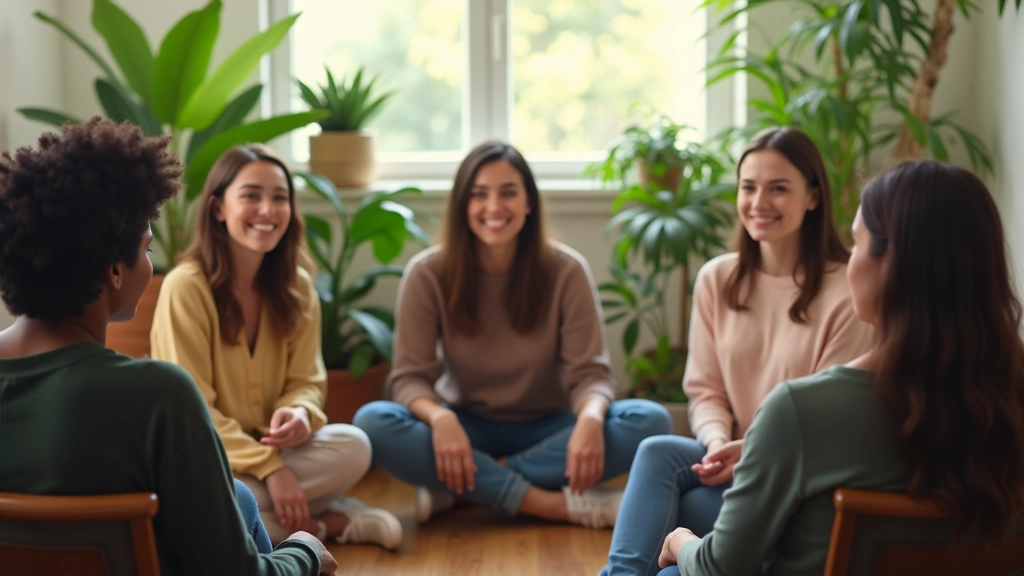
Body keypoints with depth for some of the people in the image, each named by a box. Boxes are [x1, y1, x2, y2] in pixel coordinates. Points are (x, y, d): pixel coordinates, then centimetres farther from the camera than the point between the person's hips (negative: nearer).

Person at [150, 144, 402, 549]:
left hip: (270, 446, 3)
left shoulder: (297, 287, 1)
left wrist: (299, 414, -24)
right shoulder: (185, 287, -17)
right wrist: (269, 466, -24)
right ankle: (322, 521, -16)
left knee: (352, 447, -24)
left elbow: (305, 381, 2)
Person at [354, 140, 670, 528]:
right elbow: (410, 376, -11)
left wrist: (591, 418, -36)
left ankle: (458, 486, -24)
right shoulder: (427, 274, -9)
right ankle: (559, 504, -32)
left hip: (545, 429, 1)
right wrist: (439, 417, -35)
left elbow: (589, 372, -12)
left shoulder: (566, 270, -9)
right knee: (373, 421, -30)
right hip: (466, 428, 0)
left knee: (649, 420, -26)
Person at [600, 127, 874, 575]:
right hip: (736, 464, 5)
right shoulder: (717, 279, 6)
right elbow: (705, 390, 7)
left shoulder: (846, 292, -10)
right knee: (657, 451, -28)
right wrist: (718, 443, -15)